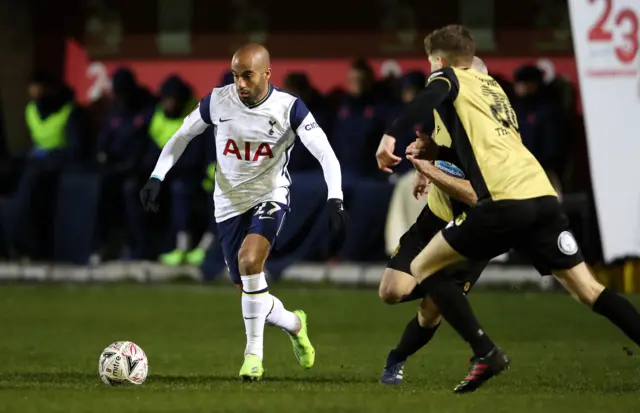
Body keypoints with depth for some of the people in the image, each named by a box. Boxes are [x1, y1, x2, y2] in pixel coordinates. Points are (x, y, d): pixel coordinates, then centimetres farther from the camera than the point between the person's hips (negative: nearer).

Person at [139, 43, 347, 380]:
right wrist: (156, 178, -3)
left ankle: (253, 353, -18)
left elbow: (326, 155, -18)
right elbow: (181, 137, 7)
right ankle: (294, 324, 38)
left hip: (270, 197, -3)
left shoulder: (288, 108, -14)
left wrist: (334, 199, -32)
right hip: (229, 204, 3)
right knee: (249, 293, 5)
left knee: (249, 261, -30)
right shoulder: (217, 102, -8)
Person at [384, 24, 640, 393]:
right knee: (588, 289, 7)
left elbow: (431, 97, -14)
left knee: (424, 267, 7)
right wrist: (433, 150, 41)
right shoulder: (492, 86, 30)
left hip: (505, 202, -7)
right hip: (542, 194, 7)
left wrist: (391, 135, -21)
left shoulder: (448, 77, 10)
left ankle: (486, 353, -5)